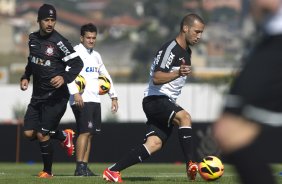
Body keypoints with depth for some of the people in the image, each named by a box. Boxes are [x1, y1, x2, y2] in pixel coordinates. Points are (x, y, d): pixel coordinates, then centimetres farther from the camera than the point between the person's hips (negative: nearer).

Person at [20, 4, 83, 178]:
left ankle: (48, 171, 13)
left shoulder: (59, 42, -16)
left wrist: (65, 78, -31)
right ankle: (64, 136, 24)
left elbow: (77, 63, -16)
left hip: (56, 96, -7)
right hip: (38, 95, 7)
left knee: (42, 134, -8)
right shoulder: (33, 38, 5)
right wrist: (26, 77, 12)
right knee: (29, 132, 1)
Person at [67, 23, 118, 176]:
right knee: (84, 132, -15)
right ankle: (79, 168, -15)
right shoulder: (75, 52, -4)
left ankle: (84, 167, 7)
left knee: (90, 133, 5)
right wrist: (75, 93, -28)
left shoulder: (96, 56, 21)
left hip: (95, 99, 8)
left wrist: (113, 97, 24)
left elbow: (106, 76, 29)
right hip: (81, 100, -8)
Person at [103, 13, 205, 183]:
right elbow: (156, 78, -26)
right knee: (185, 117, -32)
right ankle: (191, 165, -34)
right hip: (155, 100, -9)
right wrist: (178, 73, -39)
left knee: (154, 144, -6)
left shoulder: (187, 52, 15)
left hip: (167, 103, 9)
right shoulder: (170, 49, -15)